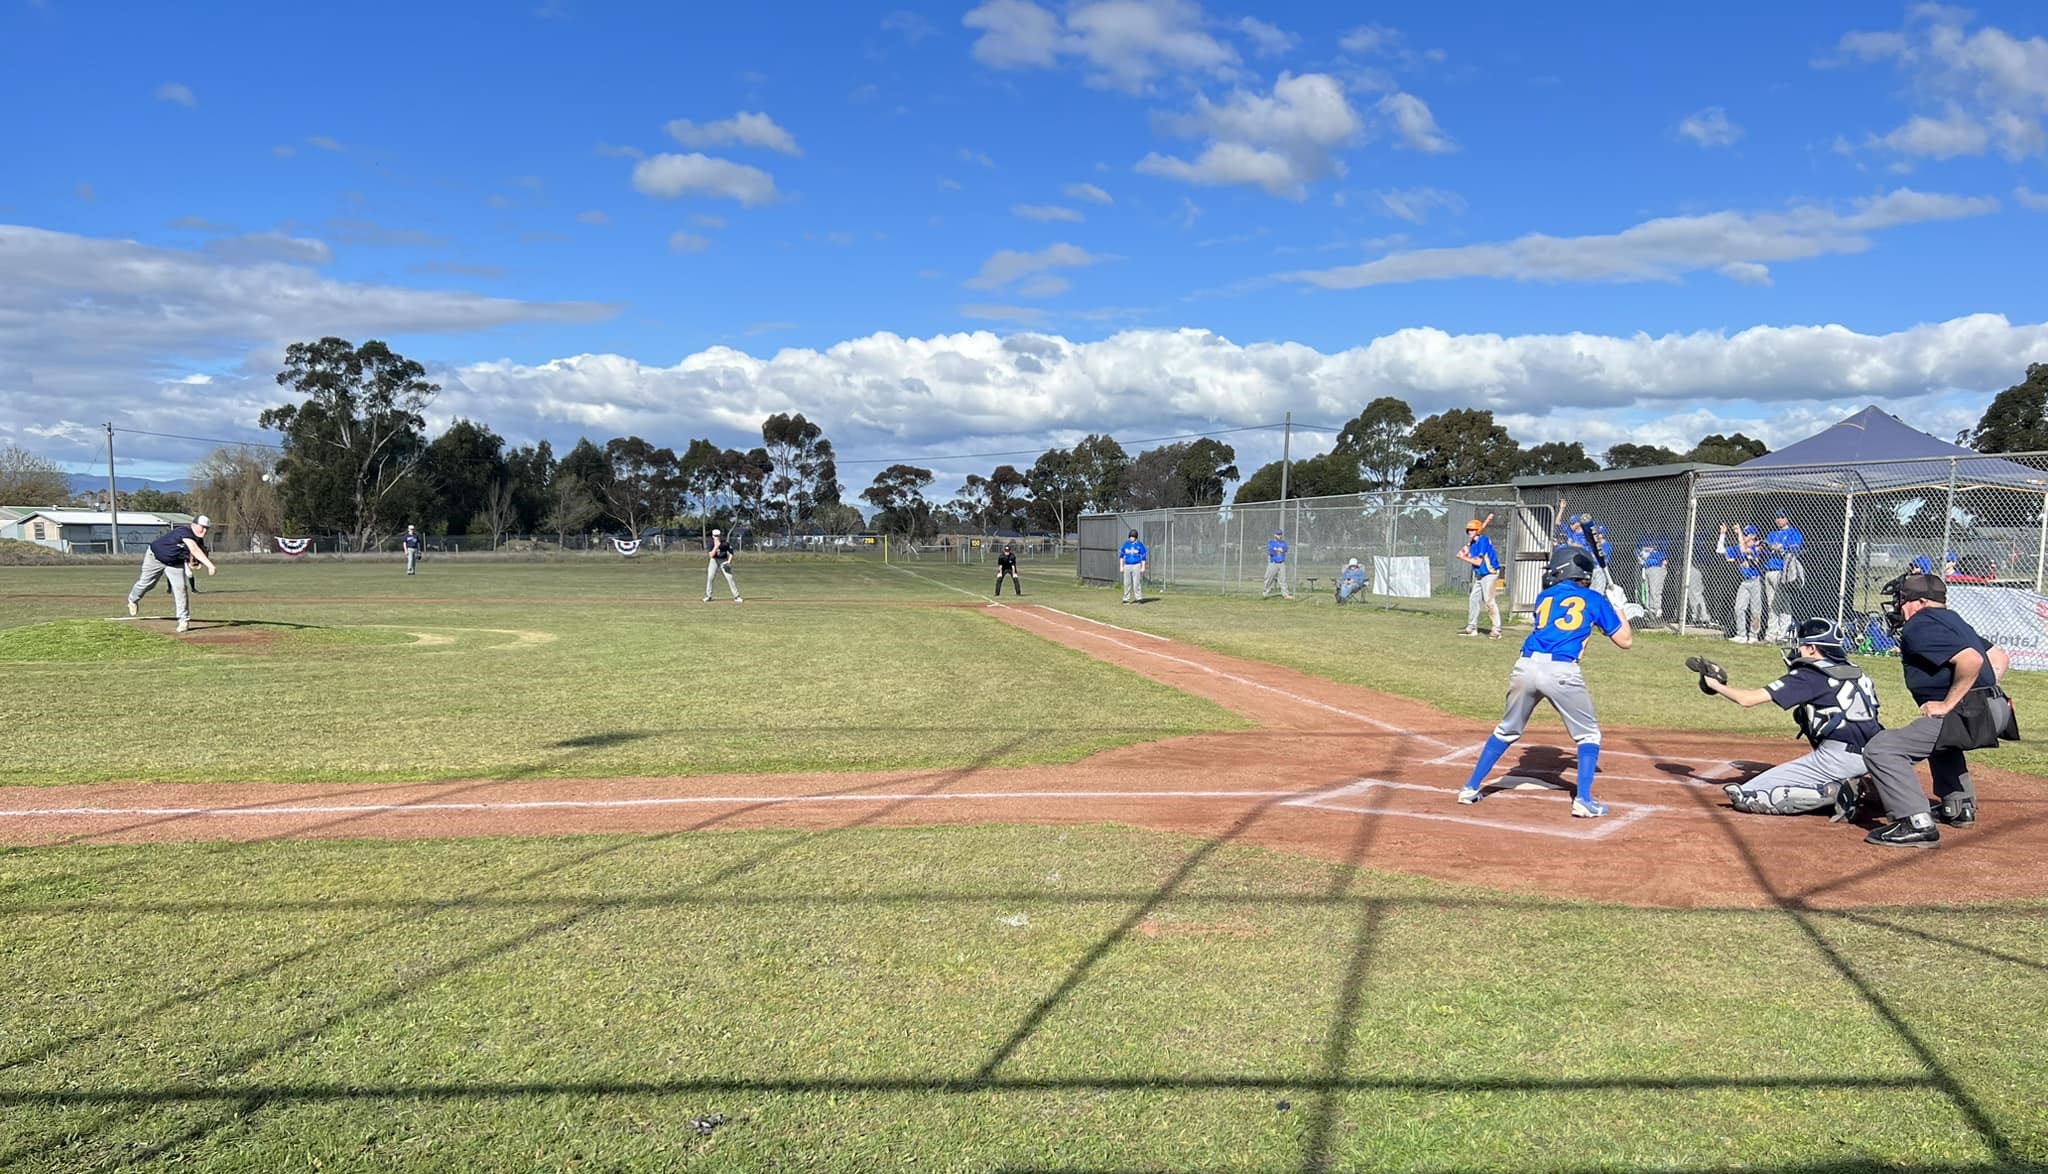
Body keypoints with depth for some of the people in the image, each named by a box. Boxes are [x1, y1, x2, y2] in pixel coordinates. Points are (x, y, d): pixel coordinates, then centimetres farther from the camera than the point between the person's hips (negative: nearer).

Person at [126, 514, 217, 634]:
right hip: (155, 557, -5)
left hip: (175, 564, 5)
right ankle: (133, 600, 49)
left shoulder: (199, 541, -13)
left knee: (180, 588, -13)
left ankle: (184, 619, -7)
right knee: (145, 583, 16)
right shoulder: (184, 531, -37)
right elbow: (194, 550, -50)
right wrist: (209, 564, -59)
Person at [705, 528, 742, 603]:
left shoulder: (725, 543, -17)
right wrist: (716, 546, -35)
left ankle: (736, 597, -6)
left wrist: (729, 561, -18)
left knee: (730, 578, -10)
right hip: (714, 561, 2)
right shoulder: (710, 543, -14)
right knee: (710, 577, -7)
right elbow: (711, 555, -24)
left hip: (724, 561, -2)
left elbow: (731, 553, -5)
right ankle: (708, 596, 6)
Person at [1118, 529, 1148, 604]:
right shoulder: (1126, 544, 9)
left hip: (1136, 566, -3)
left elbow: (1143, 557, -1)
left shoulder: (1139, 545, 0)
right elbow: (1121, 555, 12)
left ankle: (1139, 598, -3)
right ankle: (1126, 599, 8)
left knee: (1137, 582, -8)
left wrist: (1143, 567, -7)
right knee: (1127, 583, 3)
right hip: (1127, 566, 4)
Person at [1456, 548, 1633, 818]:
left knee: (1507, 730, 21)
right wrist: (1618, 607, 35)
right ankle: (1584, 800, 3)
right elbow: (1625, 641, 19)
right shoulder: (1595, 600, 14)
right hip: (1561, 671, -3)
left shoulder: (1544, 597, 22)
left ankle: (1471, 788, 22)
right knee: (1588, 735, 16)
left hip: (1526, 666, 3)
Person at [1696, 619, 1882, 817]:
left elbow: (1748, 699, -4)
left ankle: (1830, 793, -15)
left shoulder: (1809, 675, -3)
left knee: (1747, 796, -8)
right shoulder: (1857, 673, 17)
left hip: (1836, 756, -8)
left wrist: (1715, 684, 12)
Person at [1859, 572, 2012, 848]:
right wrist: (1982, 691, 18)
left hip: (1968, 714, -11)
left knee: (1881, 750, -16)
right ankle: (1959, 806, 43)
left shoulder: (1919, 627, -11)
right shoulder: (1952, 620, 20)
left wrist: (1948, 704, -18)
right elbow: (2000, 659, 24)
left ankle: (1917, 825, -21)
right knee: (1937, 733, 42)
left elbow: (1971, 660, -25)